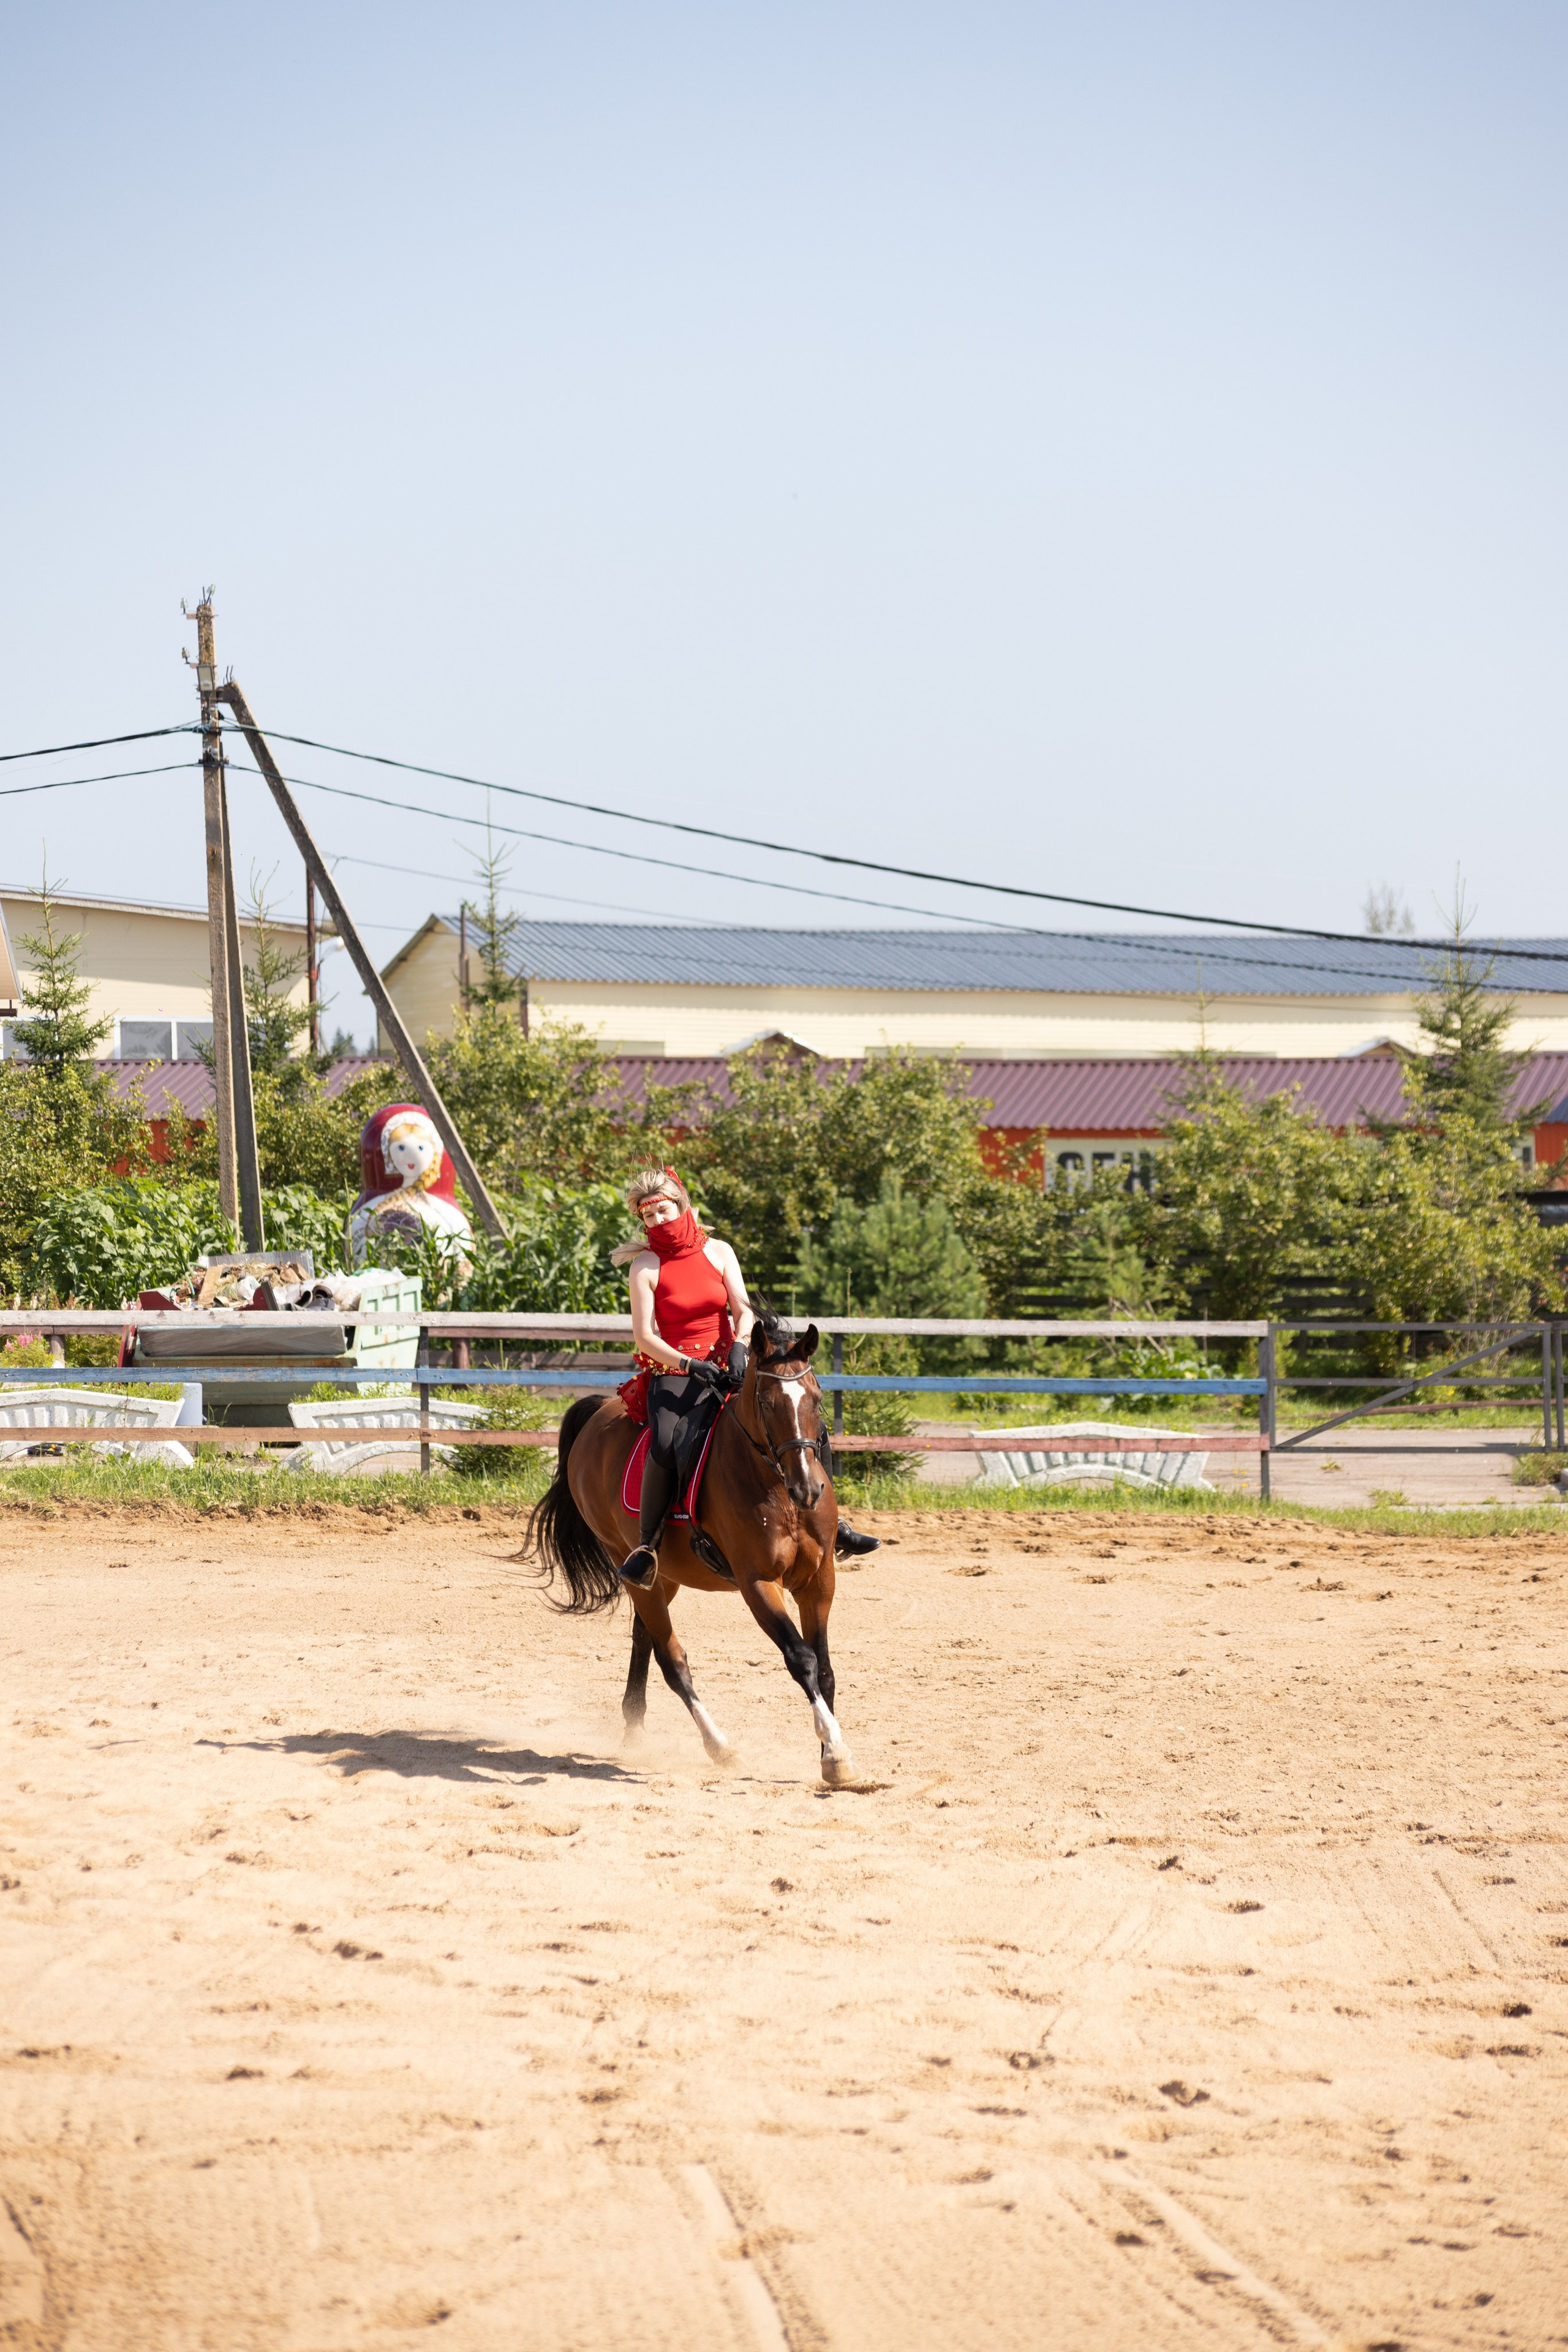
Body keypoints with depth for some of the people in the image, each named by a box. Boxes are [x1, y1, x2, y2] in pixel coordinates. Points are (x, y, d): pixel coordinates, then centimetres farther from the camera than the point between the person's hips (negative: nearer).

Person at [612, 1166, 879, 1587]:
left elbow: (744, 1311, 0)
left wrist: (739, 1347, -21)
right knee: (665, 1443, -35)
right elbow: (644, 1335, -9)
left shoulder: (718, 1252, 7)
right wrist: (689, 1364, -23)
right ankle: (647, 1544, -23)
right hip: (673, 1370, -4)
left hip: (729, 1364, 4)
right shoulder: (645, 1266, -2)